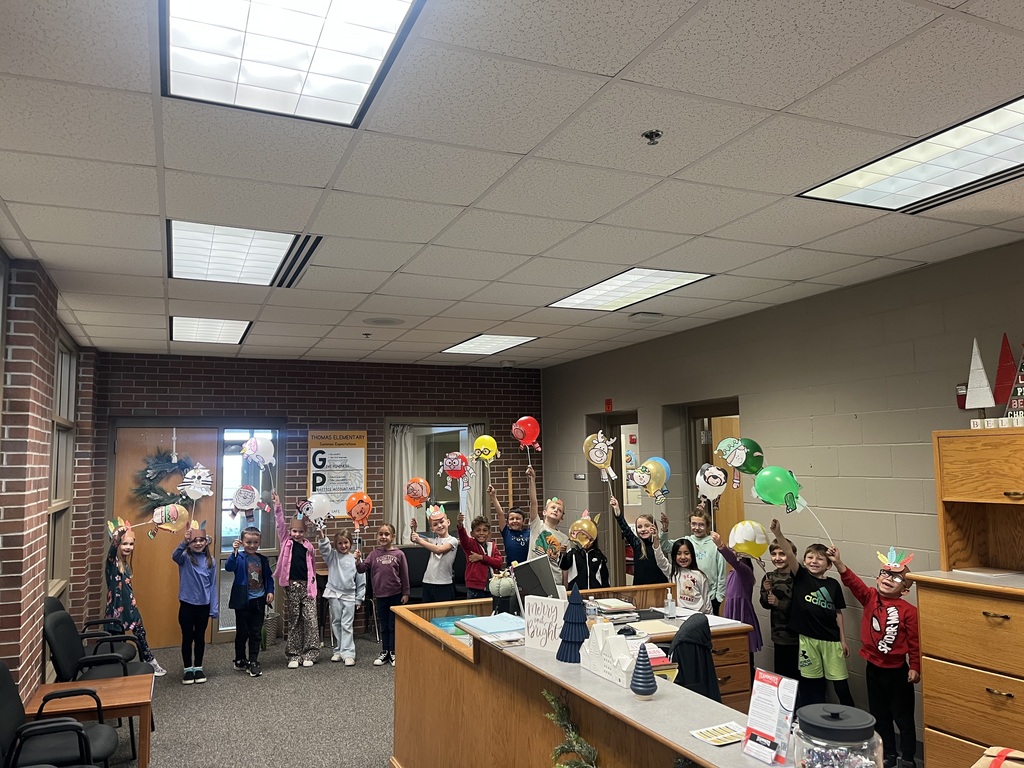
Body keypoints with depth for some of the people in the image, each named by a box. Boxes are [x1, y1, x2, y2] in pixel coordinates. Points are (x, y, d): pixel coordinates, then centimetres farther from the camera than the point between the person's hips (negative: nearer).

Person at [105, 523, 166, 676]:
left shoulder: (125, 563, 10)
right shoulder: (112, 561, -13)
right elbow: (112, 548, -37)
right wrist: (118, 532, -50)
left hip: (130, 606, 8)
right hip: (117, 607, -8)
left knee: (140, 634, 12)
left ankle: (150, 664, 22)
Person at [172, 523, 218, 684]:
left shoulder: (211, 561, 0)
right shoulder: (185, 557, -7)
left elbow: (213, 585, 2)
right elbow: (175, 556, -33)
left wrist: (214, 608, -1)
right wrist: (184, 542, -53)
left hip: (204, 605, 2)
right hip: (187, 604, -2)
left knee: (200, 637, 13)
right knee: (187, 638, 9)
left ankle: (198, 668, 26)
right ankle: (187, 669, 22)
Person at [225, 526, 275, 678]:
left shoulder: (263, 560, 5)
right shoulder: (239, 558, -9)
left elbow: (269, 577, 12)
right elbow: (228, 567, -28)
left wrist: (270, 591, -1)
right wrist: (234, 551, -39)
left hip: (259, 601, 4)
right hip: (243, 601, -3)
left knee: (256, 633, 7)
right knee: (242, 632, 9)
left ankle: (253, 662, 15)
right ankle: (240, 661, 26)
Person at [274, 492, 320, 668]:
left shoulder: (308, 546, 3)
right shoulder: (286, 542, 2)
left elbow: (312, 568, 9)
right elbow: (280, 523, -8)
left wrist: (313, 587, 4)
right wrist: (277, 506, -18)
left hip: (306, 586, 0)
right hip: (291, 586, 0)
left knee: (310, 620, -2)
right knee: (294, 621, 8)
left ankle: (309, 654, 8)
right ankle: (294, 655, 16)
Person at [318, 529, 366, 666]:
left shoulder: (355, 560, -1)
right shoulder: (332, 556, 3)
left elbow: (361, 581, 3)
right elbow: (324, 549, -19)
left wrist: (359, 598, 4)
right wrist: (323, 538, -37)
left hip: (349, 596, -2)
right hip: (334, 594, 2)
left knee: (347, 625, -3)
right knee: (336, 624, 11)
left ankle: (348, 653, -3)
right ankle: (338, 651, 22)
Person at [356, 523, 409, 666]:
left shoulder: (399, 554, -6)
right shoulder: (374, 554, 1)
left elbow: (404, 575, -3)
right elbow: (362, 569, -5)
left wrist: (406, 593, -2)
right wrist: (358, 560, -24)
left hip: (395, 595, -2)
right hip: (380, 595, 2)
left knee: (394, 626, 7)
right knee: (384, 626, 14)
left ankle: (393, 653, 19)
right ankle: (385, 652, 25)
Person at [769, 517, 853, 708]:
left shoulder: (833, 585, 2)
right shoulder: (801, 577, -3)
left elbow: (838, 613, 8)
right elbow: (789, 554, -20)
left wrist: (843, 640, 7)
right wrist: (778, 533, -35)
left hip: (831, 639, 1)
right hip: (807, 638, -1)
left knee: (841, 682, 5)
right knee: (813, 682, 8)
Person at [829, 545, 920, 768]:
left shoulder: (908, 611, -12)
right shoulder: (870, 598, -5)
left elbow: (915, 641, -7)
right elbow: (853, 582, -22)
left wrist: (915, 667, -8)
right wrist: (838, 563, -38)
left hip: (898, 670, -4)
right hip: (873, 668, 4)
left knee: (903, 716, 8)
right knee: (879, 715, 16)